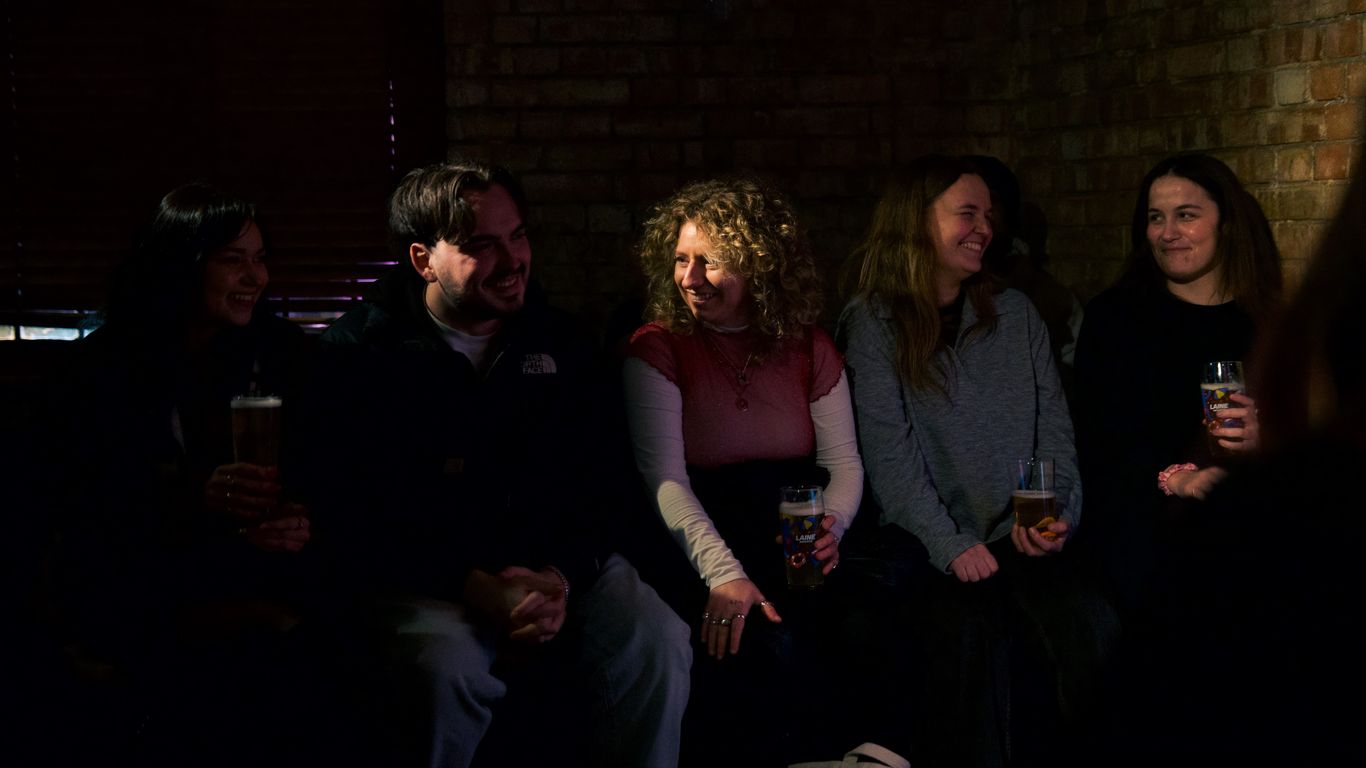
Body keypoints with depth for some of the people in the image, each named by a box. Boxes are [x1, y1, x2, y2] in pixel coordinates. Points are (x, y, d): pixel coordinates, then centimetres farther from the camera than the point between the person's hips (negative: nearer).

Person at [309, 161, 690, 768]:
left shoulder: (555, 342, 11)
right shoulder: (361, 352, -4)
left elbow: (590, 485, 11)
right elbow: (347, 518, -10)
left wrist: (562, 574, -11)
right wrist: (472, 587, -21)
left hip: (555, 566, 4)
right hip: (417, 577, -3)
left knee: (657, 645, -23)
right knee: (448, 666, -36)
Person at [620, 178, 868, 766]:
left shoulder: (808, 348, 11)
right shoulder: (658, 348, 0)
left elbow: (844, 462, 9)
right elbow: (665, 478, -12)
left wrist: (831, 527, -15)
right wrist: (723, 574, -26)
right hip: (703, 539, -3)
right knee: (768, 644, -32)